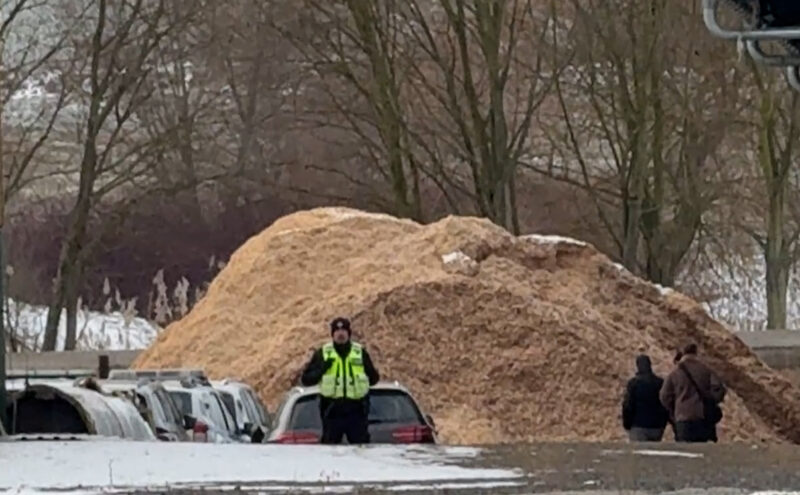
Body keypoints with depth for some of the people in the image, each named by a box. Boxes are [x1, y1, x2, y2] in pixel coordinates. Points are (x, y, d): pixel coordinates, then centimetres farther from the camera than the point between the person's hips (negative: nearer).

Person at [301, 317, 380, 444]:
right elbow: (306, 379, 3)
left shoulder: (360, 352, 9)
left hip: (356, 410, 1)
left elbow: (374, 378, 11)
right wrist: (322, 369, -14)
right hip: (332, 410, -1)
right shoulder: (322, 354, 6)